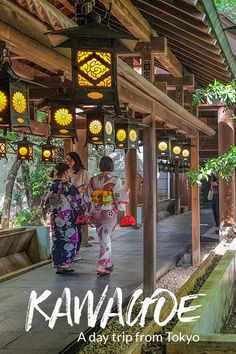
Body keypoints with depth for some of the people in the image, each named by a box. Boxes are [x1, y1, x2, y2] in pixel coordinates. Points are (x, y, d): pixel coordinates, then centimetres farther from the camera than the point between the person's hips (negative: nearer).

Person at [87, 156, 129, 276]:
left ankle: (108, 263, 30)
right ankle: (101, 267, -3)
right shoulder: (115, 180, -11)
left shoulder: (93, 180, 1)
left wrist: (90, 213, 11)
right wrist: (126, 193, 9)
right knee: (106, 239, 3)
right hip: (110, 213, -4)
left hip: (96, 213, 4)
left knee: (103, 238, 19)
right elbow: (119, 199, -11)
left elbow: (88, 198, 3)